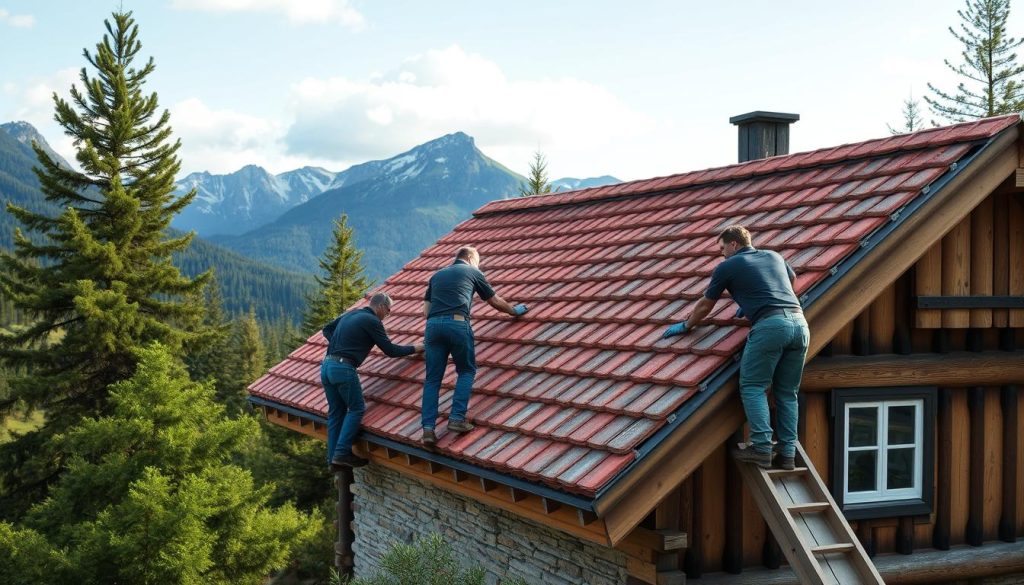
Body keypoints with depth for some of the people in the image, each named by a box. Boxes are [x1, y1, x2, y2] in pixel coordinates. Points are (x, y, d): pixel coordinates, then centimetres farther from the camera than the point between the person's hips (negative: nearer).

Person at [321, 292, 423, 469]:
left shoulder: (350, 314, 19)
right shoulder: (372, 321, -5)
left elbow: (327, 329, 29)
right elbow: (390, 350, -2)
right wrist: (415, 348, 10)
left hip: (326, 366, 8)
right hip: (343, 368, -8)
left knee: (336, 412, 11)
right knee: (356, 409, 1)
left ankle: (333, 459, 10)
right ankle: (342, 453, -8)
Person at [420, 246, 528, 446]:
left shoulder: (437, 275, 29)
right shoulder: (473, 272, 19)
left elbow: (426, 309, 23)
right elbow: (496, 302, 27)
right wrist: (514, 311, 44)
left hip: (433, 324, 3)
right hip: (458, 324, -3)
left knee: (432, 378, 7)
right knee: (466, 371, 14)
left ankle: (428, 428, -3)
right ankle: (457, 418, 0)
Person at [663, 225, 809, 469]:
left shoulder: (727, 267, 11)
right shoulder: (774, 256, 25)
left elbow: (705, 305, 22)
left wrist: (686, 326, 39)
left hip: (769, 325, -6)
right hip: (799, 322, 6)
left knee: (753, 387, 1)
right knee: (787, 393, 11)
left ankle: (762, 447, -10)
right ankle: (787, 453, 7)